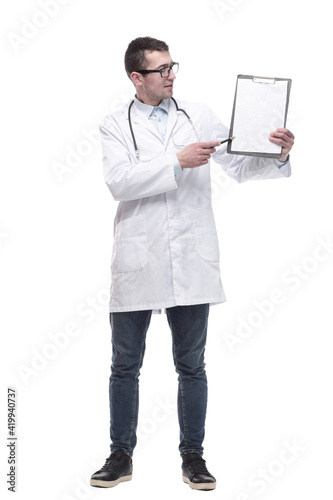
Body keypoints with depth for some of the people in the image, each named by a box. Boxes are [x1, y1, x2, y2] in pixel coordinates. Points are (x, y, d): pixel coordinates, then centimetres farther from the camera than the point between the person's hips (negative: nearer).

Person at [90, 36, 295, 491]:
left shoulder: (200, 117, 9)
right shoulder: (116, 126, 5)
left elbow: (241, 167, 6)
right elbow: (118, 181, -13)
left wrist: (278, 156, -13)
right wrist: (178, 162, -19)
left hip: (191, 261, 1)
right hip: (138, 263, -1)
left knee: (192, 365, 8)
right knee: (125, 366, 7)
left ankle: (193, 457, 19)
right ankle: (121, 456, 21)